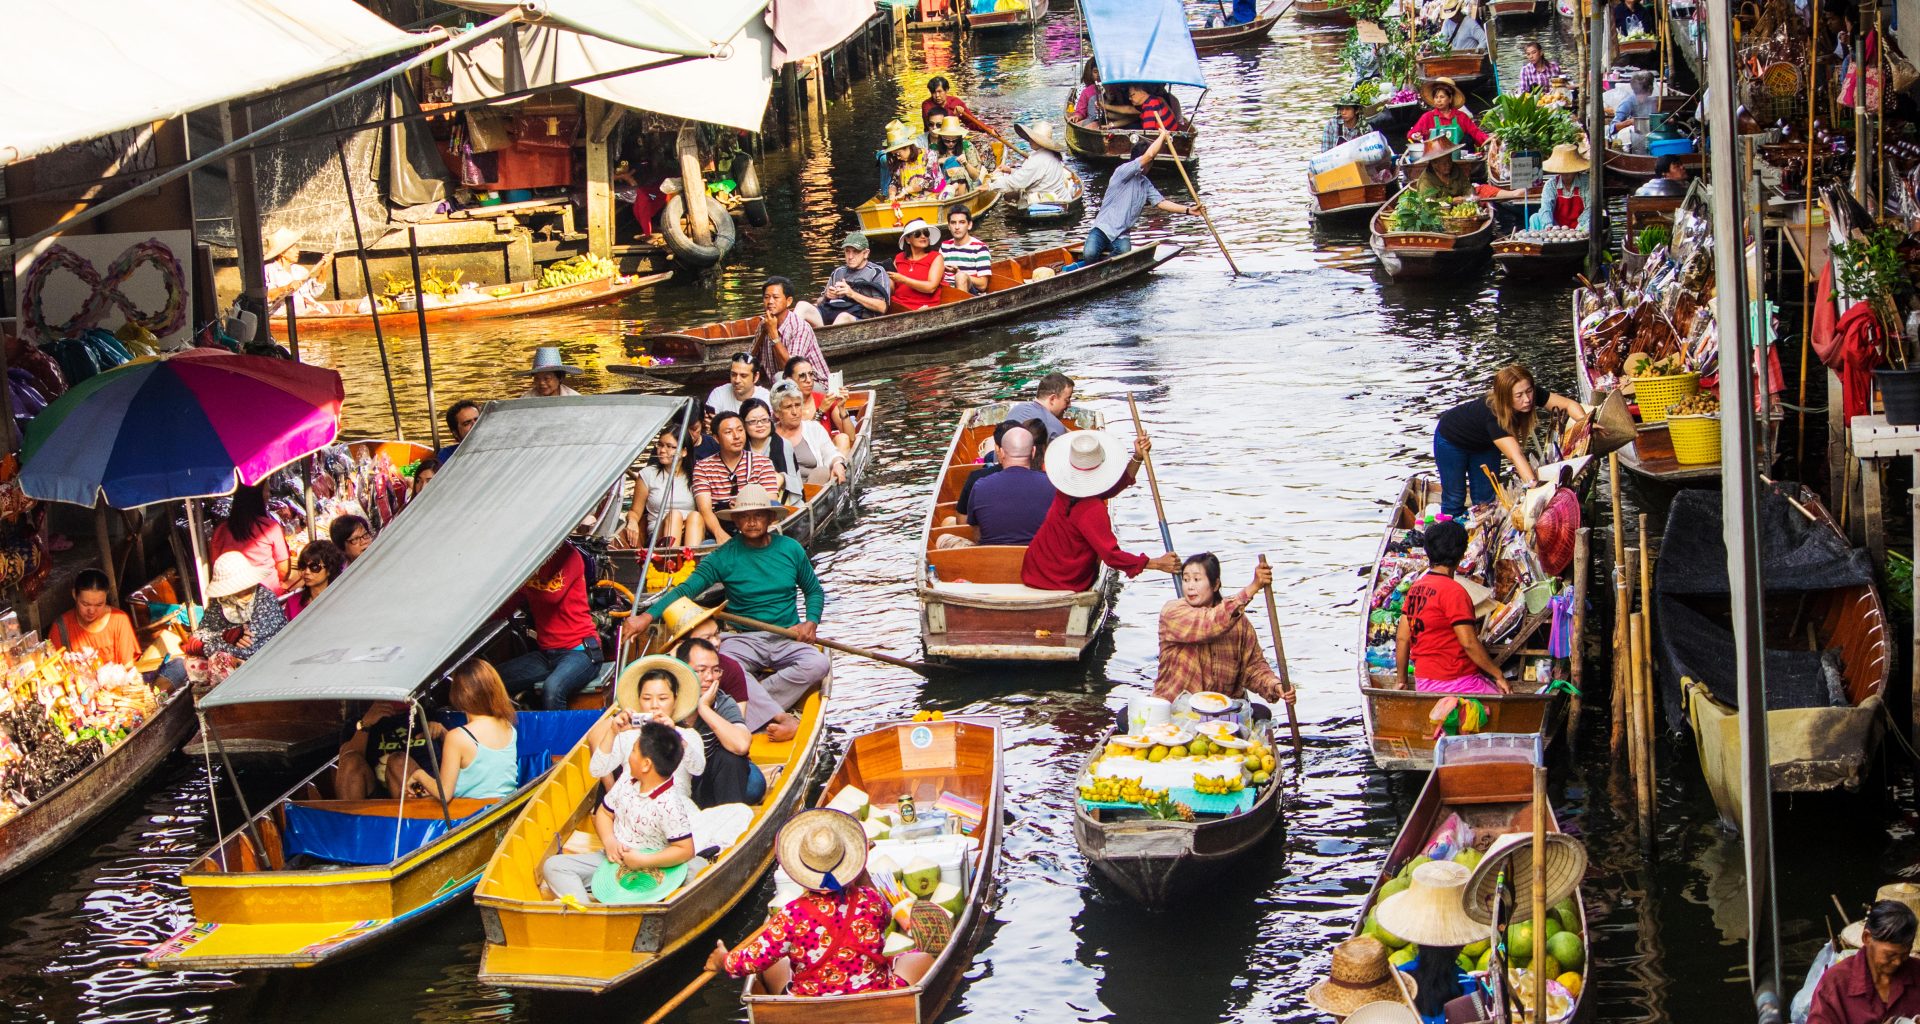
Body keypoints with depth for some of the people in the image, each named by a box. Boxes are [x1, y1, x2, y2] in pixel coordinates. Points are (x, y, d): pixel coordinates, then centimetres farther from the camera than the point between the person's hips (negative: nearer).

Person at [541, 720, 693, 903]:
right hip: (612, 859, 7)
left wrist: (642, 860, -22)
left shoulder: (669, 806, -21)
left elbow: (686, 850, -22)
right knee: (553, 865, -10)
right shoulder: (627, 780, 0)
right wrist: (609, 841, -7)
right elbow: (604, 812, 13)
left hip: (646, 872, -7)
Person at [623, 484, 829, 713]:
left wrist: (811, 622, -1)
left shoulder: (791, 548, 7)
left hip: (788, 638, 2)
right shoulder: (724, 556, -1)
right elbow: (685, 590, -8)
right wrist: (646, 617, -22)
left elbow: (814, 591, 20)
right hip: (744, 639, -2)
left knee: (818, 665, -31)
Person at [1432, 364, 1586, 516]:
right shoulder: (1491, 414, -46)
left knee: (1485, 498, 6)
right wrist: (1533, 483, -64)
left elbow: (1568, 404, -27)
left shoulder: (1533, 394, -29)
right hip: (1451, 440, -6)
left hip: (1483, 443, 6)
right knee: (1454, 499, -1)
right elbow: (1515, 455, -53)